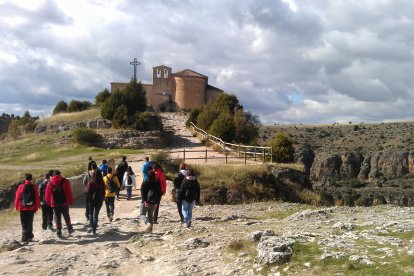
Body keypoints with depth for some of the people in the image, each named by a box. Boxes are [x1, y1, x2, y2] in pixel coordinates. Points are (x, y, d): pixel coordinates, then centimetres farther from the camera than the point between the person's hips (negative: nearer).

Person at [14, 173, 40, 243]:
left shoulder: (21, 187, -5)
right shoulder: (34, 187, -3)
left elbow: (17, 197, -1)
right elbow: (37, 198, 0)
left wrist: (17, 206, 10)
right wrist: (36, 207, 10)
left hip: (23, 208, -1)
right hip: (31, 208, 1)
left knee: (24, 223, 3)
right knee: (30, 222, 15)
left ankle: (25, 238, -1)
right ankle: (29, 236, 19)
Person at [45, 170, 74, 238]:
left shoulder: (50, 183, 0)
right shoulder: (65, 181, -4)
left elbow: (47, 194, 4)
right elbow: (69, 192, -6)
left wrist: (48, 203, 17)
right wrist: (71, 201, 2)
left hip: (55, 204, 0)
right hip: (64, 203, 0)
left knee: (57, 218, 6)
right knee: (66, 217, 16)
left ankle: (59, 233, 7)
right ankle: (70, 229, 25)